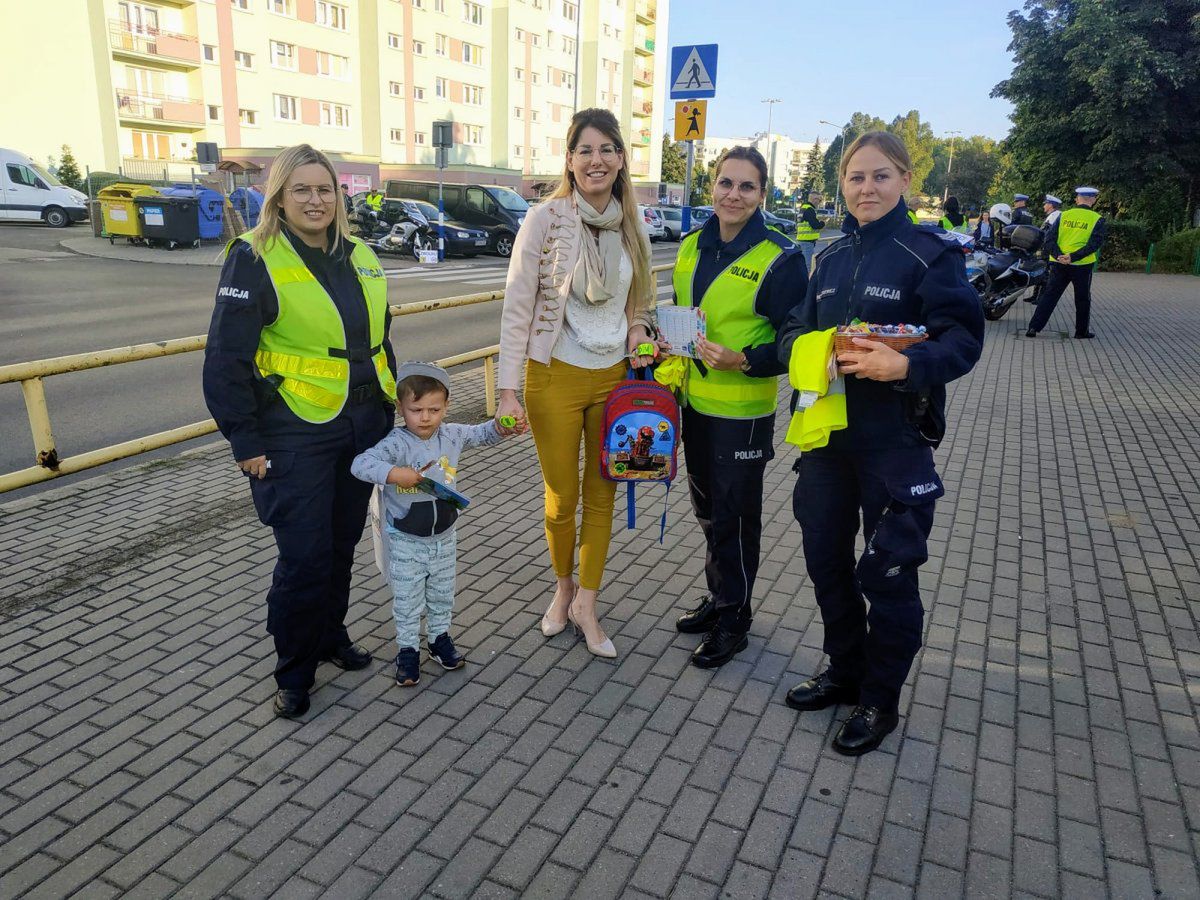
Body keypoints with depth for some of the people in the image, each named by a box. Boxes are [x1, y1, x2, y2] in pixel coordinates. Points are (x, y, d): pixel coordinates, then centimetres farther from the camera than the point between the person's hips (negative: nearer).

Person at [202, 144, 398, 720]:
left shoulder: (360, 258, 10)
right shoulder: (255, 258, -9)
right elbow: (226, 359, -11)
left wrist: (388, 410, 16)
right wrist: (245, 443, -13)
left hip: (362, 427, 6)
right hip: (295, 434, -6)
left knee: (342, 542, 16)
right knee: (304, 555, -3)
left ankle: (330, 634, 37)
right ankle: (293, 673, 17)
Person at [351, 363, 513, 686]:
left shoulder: (452, 435, -5)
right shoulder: (396, 444, -23)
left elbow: (482, 434, 10)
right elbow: (360, 463, -34)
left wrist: (500, 426, -9)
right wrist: (394, 473, -46)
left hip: (444, 538, 5)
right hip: (406, 542, -5)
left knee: (442, 595, 21)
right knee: (407, 600, 9)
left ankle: (440, 638, 42)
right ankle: (407, 650, 27)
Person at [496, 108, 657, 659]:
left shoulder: (631, 224, 5)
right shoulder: (545, 218, -10)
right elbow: (517, 308, -11)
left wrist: (639, 328, -4)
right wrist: (508, 390, -16)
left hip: (615, 375, 4)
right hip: (556, 377, -4)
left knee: (602, 495, 10)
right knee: (561, 498, 7)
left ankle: (586, 606, 24)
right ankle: (563, 589, 33)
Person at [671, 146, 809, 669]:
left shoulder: (780, 259, -13)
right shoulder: (693, 247, 6)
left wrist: (741, 360, -27)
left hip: (743, 412, -6)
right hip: (694, 403, 7)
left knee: (735, 517, 6)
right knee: (707, 509, 19)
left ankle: (734, 618, 25)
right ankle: (718, 596, 38)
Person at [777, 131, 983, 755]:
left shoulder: (932, 254, -7)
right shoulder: (830, 258, 11)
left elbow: (963, 339, -14)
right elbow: (793, 330, 9)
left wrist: (906, 364, -32)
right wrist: (804, 348, -13)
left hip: (895, 441, -6)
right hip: (826, 433, 6)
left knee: (887, 573, 4)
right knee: (826, 560, 15)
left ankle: (880, 702, 24)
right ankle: (843, 672, 37)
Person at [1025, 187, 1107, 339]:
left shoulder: (1064, 216, 4)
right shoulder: (1097, 220, -3)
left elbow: (1049, 239, -4)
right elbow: (1095, 244, -14)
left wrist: (1059, 255, -14)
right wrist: (1073, 257, -18)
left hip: (1059, 263, 2)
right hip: (1082, 265, -2)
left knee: (1049, 295, 8)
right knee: (1083, 299, 12)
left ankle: (1034, 327, 1)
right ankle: (1082, 331, 20)